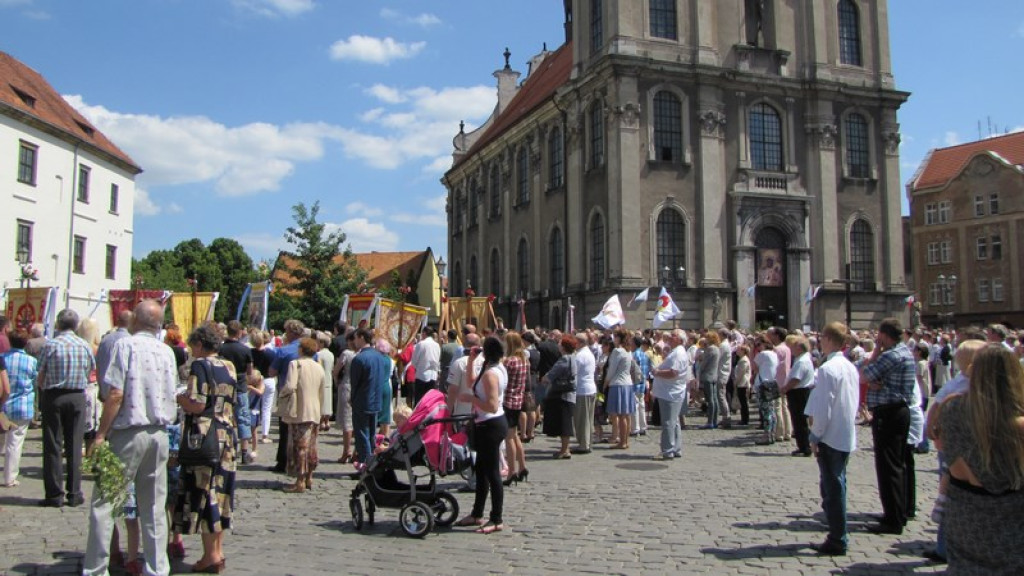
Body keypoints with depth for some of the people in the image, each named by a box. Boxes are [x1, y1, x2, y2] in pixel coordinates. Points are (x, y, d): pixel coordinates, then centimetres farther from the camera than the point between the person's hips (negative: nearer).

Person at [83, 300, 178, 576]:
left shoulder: (125, 345, -8)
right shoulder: (167, 351, 8)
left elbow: (115, 393, -14)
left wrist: (101, 434, -10)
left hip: (129, 432, -5)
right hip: (160, 434, 5)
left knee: (103, 503, 5)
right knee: (154, 508, 11)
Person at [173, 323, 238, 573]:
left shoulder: (200, 366, -11)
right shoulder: (228, 367, 11)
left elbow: (197, 405, -19)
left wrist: (179, 398, 0)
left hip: (205, 436, -7)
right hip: (227, 435, 7)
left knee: (203, 493, -1)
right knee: (220, 491, 12)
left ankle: (211, 555, 3)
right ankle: (218, 550, 19)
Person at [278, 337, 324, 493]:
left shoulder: (295, 364, -10)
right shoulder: (319, 367, 9)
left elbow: (290, 386, -22)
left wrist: (280, 394, -2)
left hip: (299, 413, -6)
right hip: (315, 413, 6)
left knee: (299, 446, -3)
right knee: (310, 446, 14)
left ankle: (300, 482, -2)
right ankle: (309, 478, 21)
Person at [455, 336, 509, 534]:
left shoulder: (490, 373, -21)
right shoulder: (497, 369, 11)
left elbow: (492, 406, -27)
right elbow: (471, 382, 23)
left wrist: (470, 398, -18)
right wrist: (471, 360, 14)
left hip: (490, 426, -11)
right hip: (492, 424, 11)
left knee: (492, 472, -3)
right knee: (481, 469, 18)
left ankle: (497, 521, 5)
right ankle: (477, 514, 29)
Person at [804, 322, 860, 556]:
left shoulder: (827, 369, -19)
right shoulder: (851, 368, 8)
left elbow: (823, 407, -20)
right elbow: (854, 402, 15)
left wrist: (814, 436, -11)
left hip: (830, 437, -8)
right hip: (848, 436, 8)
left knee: (832, 486, 0)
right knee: (837, 484, 17)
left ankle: (837, 541, 6)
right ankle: (839, 535, 26)